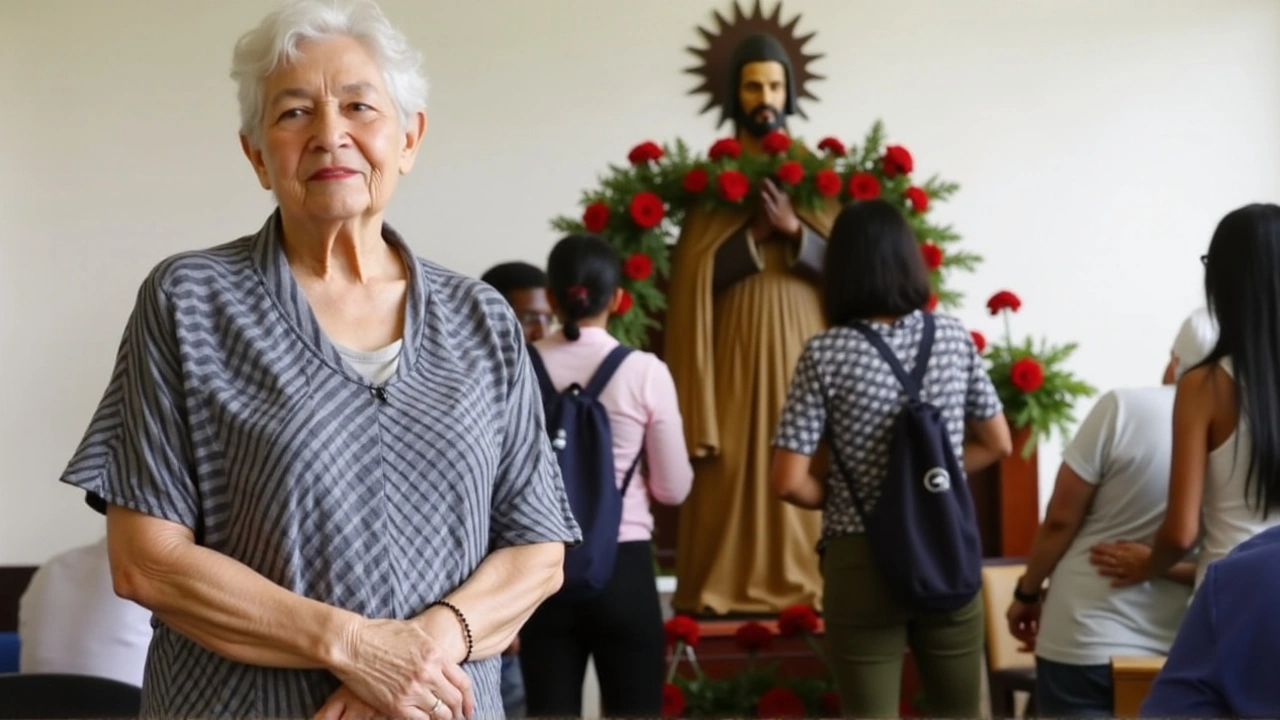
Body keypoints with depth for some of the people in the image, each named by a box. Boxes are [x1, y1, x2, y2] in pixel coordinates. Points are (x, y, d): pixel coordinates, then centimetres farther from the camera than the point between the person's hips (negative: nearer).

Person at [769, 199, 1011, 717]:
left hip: (862, 565, -3)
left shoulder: (825, 354, -11)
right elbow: (997, 444, 10)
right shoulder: (953, 337, 0)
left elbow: (789, 481, -14)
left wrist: (839, 498, 4)